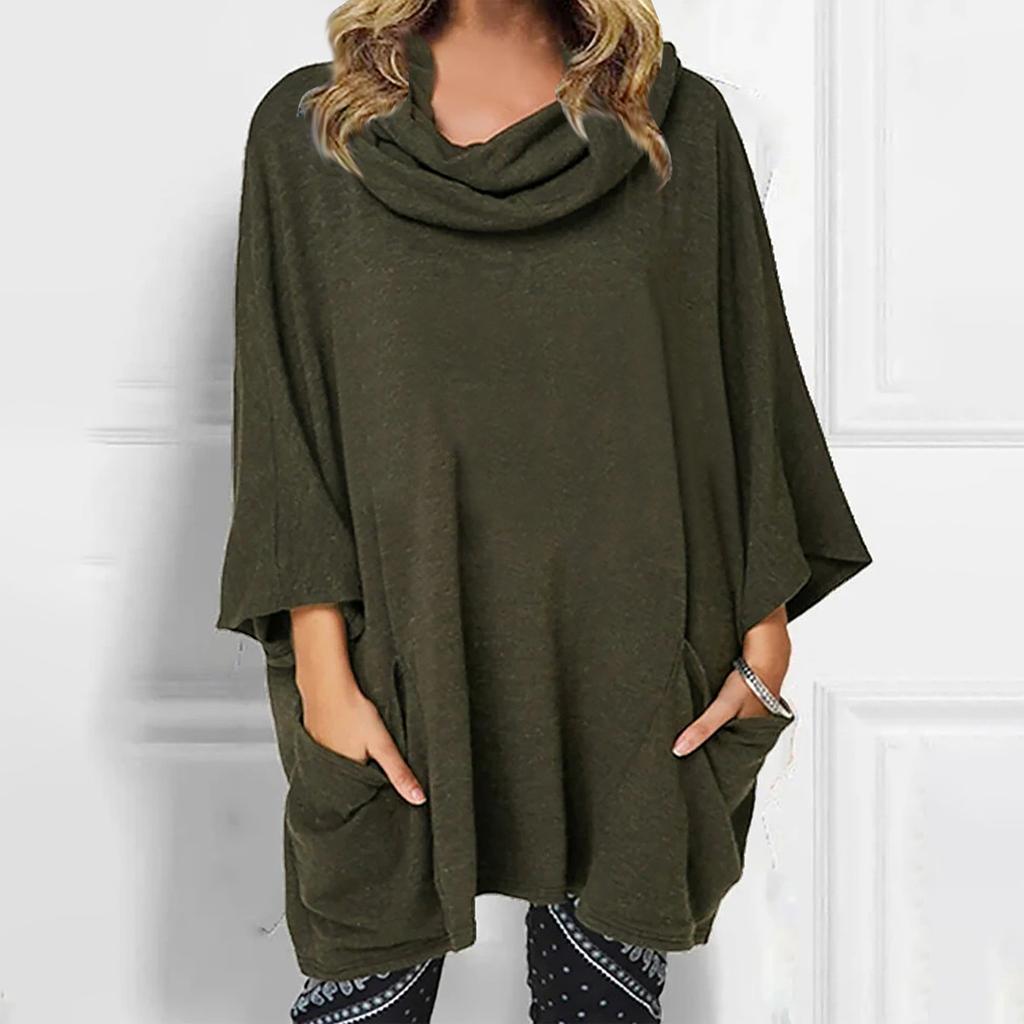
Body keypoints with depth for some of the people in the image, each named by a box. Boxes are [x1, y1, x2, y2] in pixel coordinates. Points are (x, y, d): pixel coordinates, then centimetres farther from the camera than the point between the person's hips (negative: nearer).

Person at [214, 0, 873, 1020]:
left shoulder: (682, 123, 6)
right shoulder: (308, 127, 4)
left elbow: (750, 382, 6)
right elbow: (283, 411, -1)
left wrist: (764, 631, 1)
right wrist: (321, 669, -8)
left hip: (624, 657, 1)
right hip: (400, 652, 0)